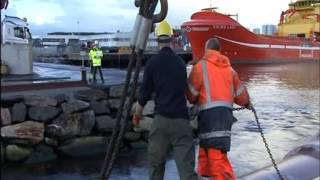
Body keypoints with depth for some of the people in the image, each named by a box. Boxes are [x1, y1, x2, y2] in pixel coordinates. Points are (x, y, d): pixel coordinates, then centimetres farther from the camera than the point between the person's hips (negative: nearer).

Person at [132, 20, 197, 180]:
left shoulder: (153, 62, 0)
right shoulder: (180, 62, 11)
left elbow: (144, 93, 1)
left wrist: (137, 114, 17)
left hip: (161, 119, -2)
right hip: (181, 119, 2)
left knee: (156, 163, 15)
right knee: (186, 167, -3)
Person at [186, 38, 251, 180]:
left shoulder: (201, 66, -1)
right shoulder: (229, 68, 15)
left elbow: (191, 93, 0)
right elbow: (240, 93, 21)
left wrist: (195, 101, 23)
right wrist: (247, 103, 43)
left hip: (209, 113, -6)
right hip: (225, 113, 6)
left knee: (217, 156, -9)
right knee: (205, 151, 17)